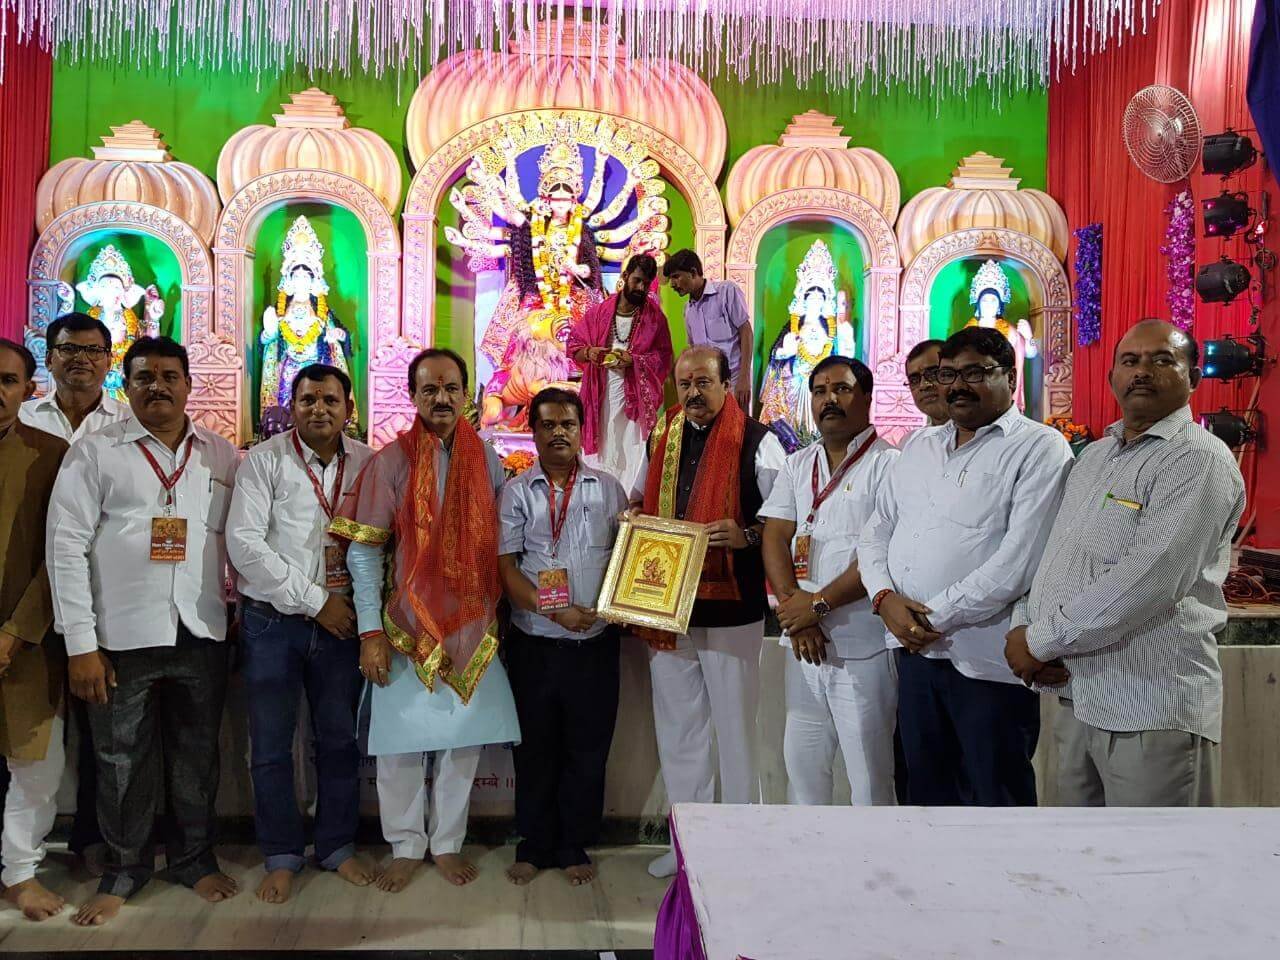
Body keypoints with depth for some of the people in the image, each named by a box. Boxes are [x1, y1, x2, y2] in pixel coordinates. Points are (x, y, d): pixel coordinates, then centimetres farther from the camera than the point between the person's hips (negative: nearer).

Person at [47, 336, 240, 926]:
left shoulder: (220, 455, 6)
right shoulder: (94, 452, -2)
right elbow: (66, 547, -5)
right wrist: (80, 644, -8)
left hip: (203, 634, 2)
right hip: (122, 635, -2)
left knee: (198, 754, 13)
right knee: (123, 760, 10)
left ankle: (195, 859, 33)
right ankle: (124, 871, 30)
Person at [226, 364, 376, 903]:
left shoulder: (367, 464, 2)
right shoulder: (263, 461, -5)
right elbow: (244, 544, -13)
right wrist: (315, 600, -13)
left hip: (340, 620, 2)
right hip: (272, 620, -2)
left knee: (339, 739, 11)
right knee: (272, 746, 8)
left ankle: (338, 846, 29)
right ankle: (282, 856, 25)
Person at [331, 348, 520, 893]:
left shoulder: (488, 461, 4)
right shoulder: (391, 462, -4)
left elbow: (503, 544, 9)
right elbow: (363, 551, -5)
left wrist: (499, 612, 4)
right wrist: (370, 632, -9)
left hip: (473, 627, 2)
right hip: (406, 628, -2)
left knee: (464, 739, 9)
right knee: (401, 743, 5)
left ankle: (448, 842, 28)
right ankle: (405, 847, 25)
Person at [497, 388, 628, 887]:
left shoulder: (607, 488, 6)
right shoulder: (517, 491, 2)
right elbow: (505, 566, -5)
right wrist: (553, 610, -16)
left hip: (595, 641, 1)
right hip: (533, 643, 0)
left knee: (588, 748, 9)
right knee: (535, 748, 10)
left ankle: (575, 847, 26)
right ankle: (534, 846, 27)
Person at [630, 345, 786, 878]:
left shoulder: (756, 441, -6)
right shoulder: (661, 438, 10)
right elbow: (640, 499, 24)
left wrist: (748, 534, -24)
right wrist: (633, 514, 3)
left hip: (730, 607, -5)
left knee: (734, 728, 6)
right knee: (677, 728, 14)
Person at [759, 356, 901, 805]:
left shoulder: (888, 464, -7)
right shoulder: (797, 465, 13)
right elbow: (774, 537, 6)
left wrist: (819, 604, -14)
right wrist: (793, 605, -8)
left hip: (863, 645, -6)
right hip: (804, 643, 6)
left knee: (869, 774, 3)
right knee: (801, 761, 16)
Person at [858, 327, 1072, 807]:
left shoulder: (1040, 448, -7)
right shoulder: (919, 447, 14)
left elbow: (1020, 560, -17)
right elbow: (875, 532, 13)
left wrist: (937, 616, -15)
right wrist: (886, 599, -6)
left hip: (987, 659, -6)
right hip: (914, 649, 6)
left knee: (995, 795, 7)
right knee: (927, 789, 18)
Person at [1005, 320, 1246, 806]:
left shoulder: (1199, 460, -11)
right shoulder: (1093, 455, 16)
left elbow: (1150, 580, -22)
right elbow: (1052, 552, 16)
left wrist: (1042, 641, -16)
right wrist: (1024, 626, -3)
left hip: (1154, 708, -7)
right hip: (1077, 698, 7)